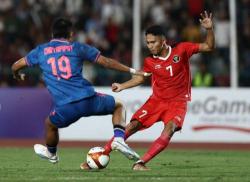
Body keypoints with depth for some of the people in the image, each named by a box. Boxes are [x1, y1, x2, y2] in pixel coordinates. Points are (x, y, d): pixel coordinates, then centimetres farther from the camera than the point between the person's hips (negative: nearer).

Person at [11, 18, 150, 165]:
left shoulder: (41, 51, 15)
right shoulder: (77, 48, 11)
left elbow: (16, 66, 25)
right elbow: (107, 62, 13)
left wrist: (18, 75, 50)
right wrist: (132, 71, 21)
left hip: (65, 108, 1)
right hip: (88, 100, -1)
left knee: (50, 124, 33)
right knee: (118, 106, 23)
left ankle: (51, 153, 54)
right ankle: (119, 139, 2)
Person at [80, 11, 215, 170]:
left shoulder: (182, 50, -11)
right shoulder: (150, 62, -4)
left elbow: (209, 47, -6)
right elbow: (141, 77, 16)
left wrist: (209, 30, -23)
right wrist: (122, 86, 3)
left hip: (178, 102, -2)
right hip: (157, 100, 2)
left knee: (170, 129, -29)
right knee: (132, 126, -10)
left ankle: (141, 163, -31)